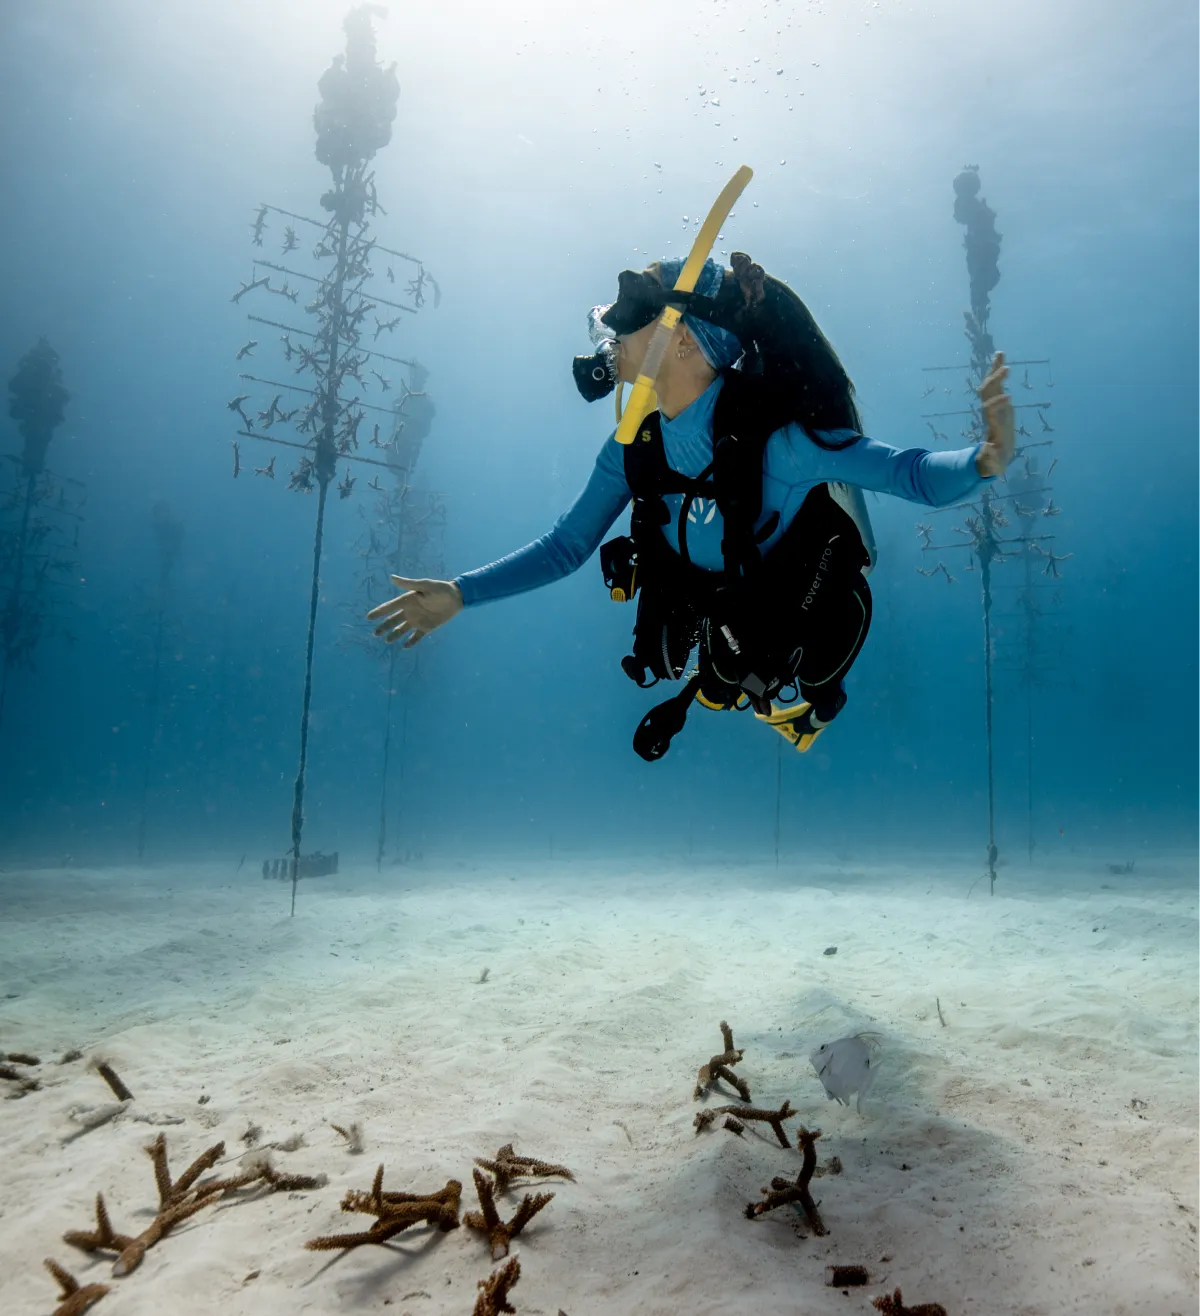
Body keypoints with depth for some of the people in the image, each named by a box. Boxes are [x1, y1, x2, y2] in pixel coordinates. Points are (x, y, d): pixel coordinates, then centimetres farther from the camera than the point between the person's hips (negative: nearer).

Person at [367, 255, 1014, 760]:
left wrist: (984, 460, -58)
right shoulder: (634, 448, -15)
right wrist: (458, 594, -5)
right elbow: (567, 546, -4)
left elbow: (911, 473, -35)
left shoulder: (773, 435, -33)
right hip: (716, 628, 5)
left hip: (798, 648, -5)